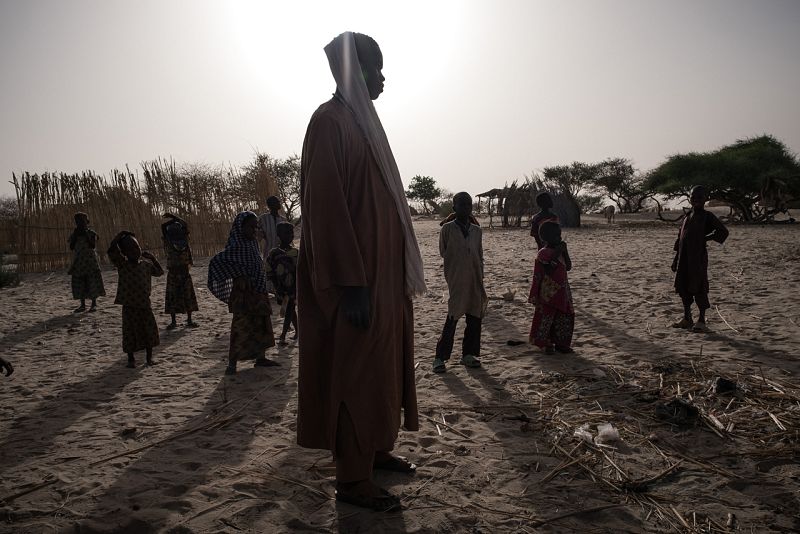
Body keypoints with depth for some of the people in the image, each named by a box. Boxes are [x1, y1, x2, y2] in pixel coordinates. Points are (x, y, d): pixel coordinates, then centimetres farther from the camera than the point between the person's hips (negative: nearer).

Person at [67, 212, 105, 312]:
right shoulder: (74, 234, 9)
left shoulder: (91, 233, 1)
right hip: (79, 262, 3)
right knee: (79, 283, 2)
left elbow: (93, 245, -13)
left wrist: (86, 235, -16)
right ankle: (82, 305, 8)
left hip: (91, 261, -3)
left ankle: (94, 304, 4)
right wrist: (75, 236, -9)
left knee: (92, 282, -4)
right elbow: (71, 247, 0)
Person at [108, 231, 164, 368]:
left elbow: (159, 272, 18)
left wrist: (152, 258, 12)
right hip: (129, 305, -3)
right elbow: (112, 249, -21)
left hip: (145, 304, 3)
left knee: (149, 330, 6)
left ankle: (149, 357, 21)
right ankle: (131, 359, 19)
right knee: (131, 332, 4)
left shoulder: (146, 264, 4)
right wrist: (121, 234, -11)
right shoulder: (122, 264, -7)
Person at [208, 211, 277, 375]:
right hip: (243, 293, -8)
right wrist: (238, 276, -23)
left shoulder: (253, 243, 8)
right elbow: (216, 261, -23)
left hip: (258, 291, 8)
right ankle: (232, 363, 3)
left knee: (261, 324, 13)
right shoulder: (235, 246, -15)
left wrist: (262, 288, 14)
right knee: (240, 326, -5)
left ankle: (260, 357, 24)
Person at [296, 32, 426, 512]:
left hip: (382, 271, 10)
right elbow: (326, 205, -20)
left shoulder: (362, 121, 17)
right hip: (358, 277, -10)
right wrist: (352, 283, -24)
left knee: (381, 365, 16)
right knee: (355, 372, -2)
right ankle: (352, 479, 9)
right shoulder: (331, 121, -11)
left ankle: (377, 448, 30)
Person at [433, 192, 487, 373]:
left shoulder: (476, 230, 11)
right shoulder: (447, 229, -2)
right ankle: (440, 357, -2)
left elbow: (480, 257, 14)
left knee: (475, 318, 7)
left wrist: (480, 280, 9)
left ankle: (468, 354, 20)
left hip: (475, 280, 5)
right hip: (456, 281, -5)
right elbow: (443, 252, 1)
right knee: (453, 318, -8)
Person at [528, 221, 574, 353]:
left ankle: (561, 343, 23)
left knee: (564, 318, 11)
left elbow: (568, 267, 6)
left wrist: (565, 251, -3)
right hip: (548, 292, -8)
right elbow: (549, 269, -23)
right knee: (546, 317, 1)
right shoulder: (543, 253, -13)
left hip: (561, 291, 8)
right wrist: (557, 253, -20)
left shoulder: (560, 251, 10)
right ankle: (546, 344, 13)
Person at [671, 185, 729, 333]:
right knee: (683, 287, 10)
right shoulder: (687, 217, 16)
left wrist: (706, 238, -8)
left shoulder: (707, 217, -2)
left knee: (699, 288, -5)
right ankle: (687, 318, 22)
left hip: (698, 257, -7)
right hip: (684, 258, 7)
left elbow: (723, 231, -8)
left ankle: (702, 321, 3)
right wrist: (676, 259, 16)